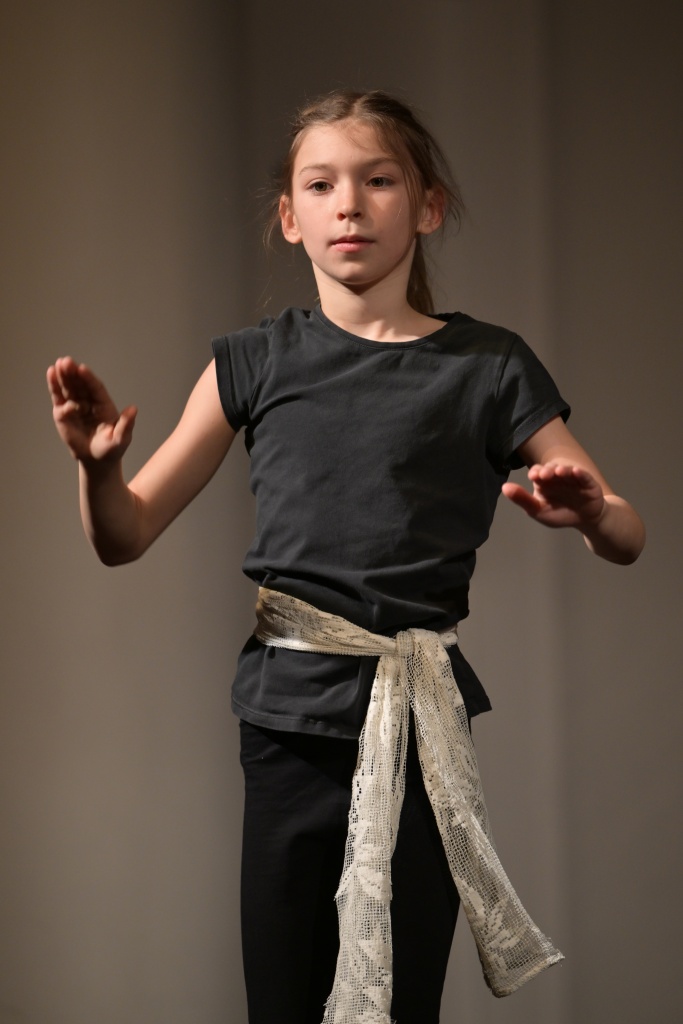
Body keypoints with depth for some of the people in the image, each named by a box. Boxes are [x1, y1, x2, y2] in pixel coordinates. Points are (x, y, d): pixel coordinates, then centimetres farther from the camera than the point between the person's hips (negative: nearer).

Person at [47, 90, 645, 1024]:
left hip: (421, 724, -1)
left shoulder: (487, 369, 2)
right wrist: (98, 465, -13)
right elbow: (124, 538, 8)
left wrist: (585, 512, -17)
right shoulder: (255, 364, 7)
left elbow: (628, 539, 6)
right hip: (289, 722, 1)